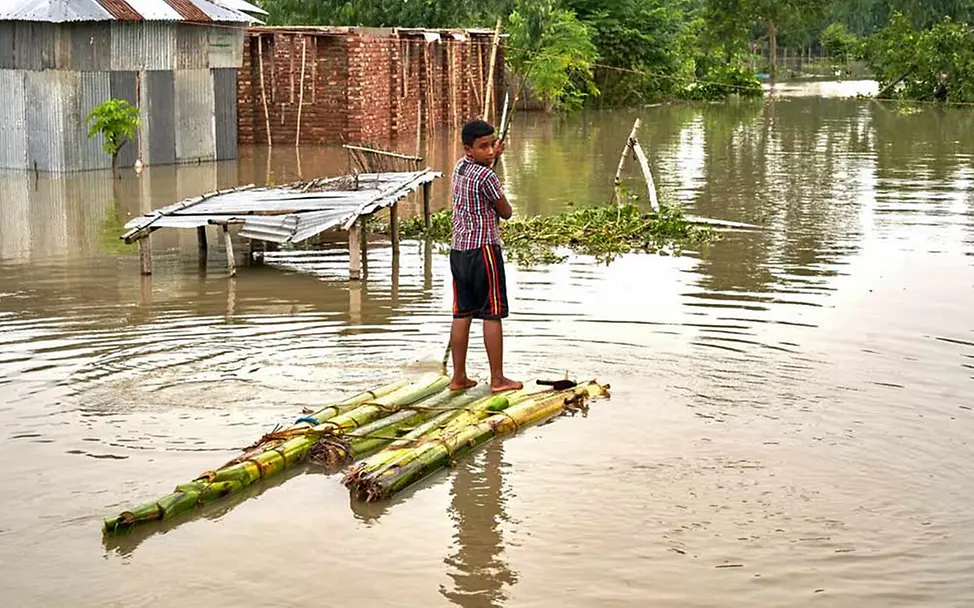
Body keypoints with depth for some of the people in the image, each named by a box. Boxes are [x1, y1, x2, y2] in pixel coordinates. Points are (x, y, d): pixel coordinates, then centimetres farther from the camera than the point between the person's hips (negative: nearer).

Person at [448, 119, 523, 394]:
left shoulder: (460, 167, 8)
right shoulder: (486, 177, -16)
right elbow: (506, 213, -6)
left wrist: (494, 158, 24)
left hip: (458, 248, 8)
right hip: (483, 249, -8)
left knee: (462, 314, 11)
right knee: (492, 315, -1)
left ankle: (459, 376, 15)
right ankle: (498, 379, 4)